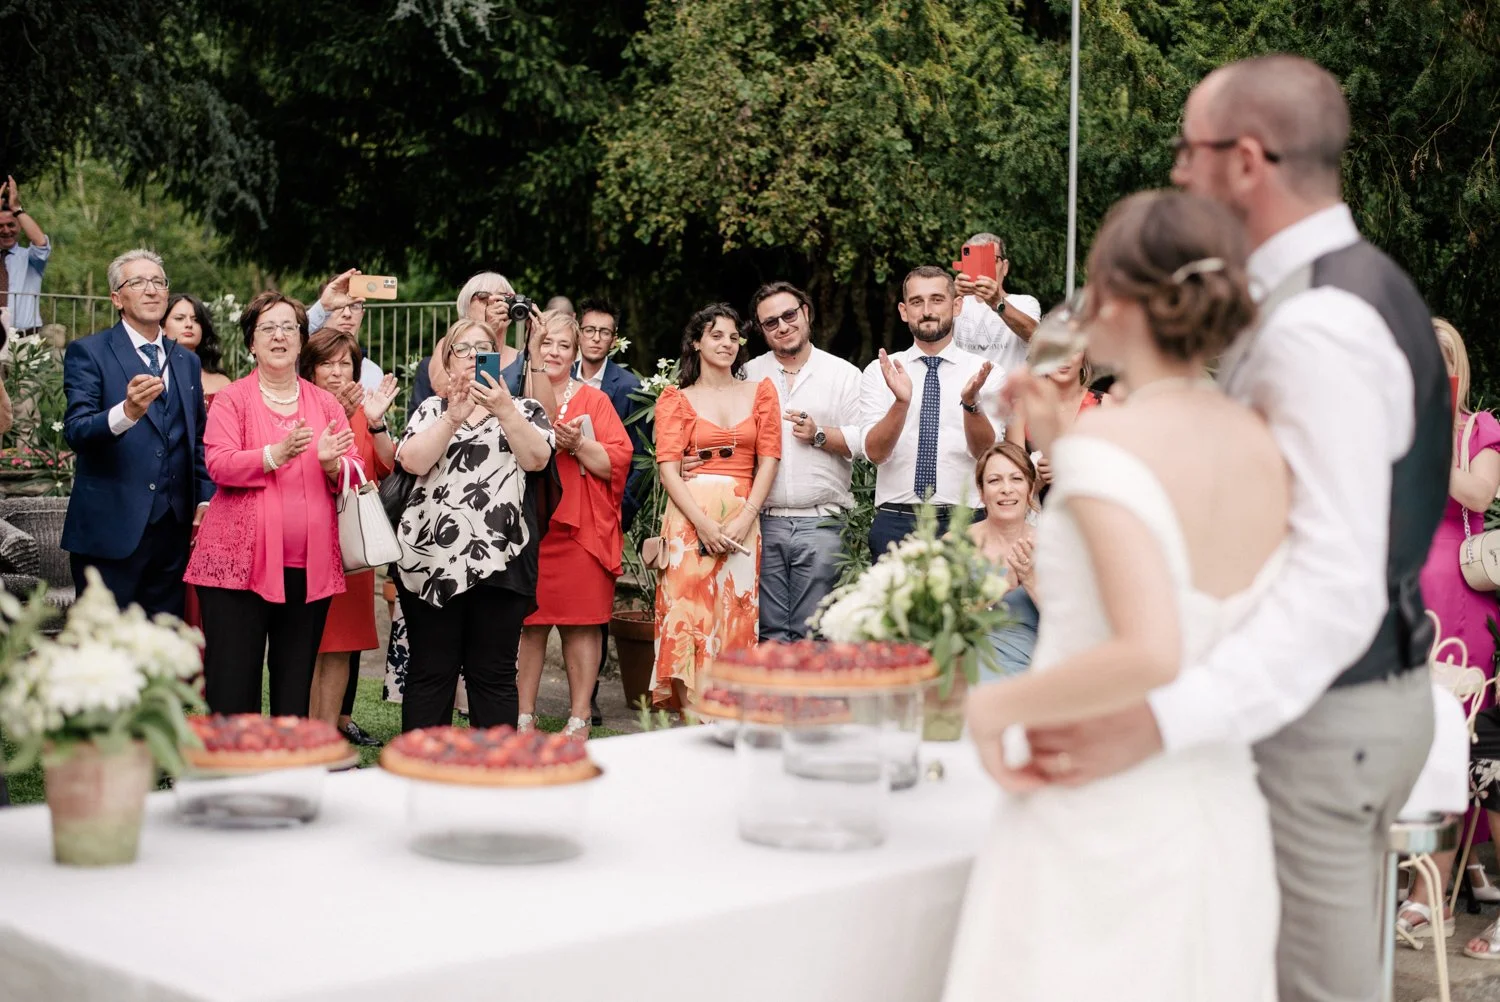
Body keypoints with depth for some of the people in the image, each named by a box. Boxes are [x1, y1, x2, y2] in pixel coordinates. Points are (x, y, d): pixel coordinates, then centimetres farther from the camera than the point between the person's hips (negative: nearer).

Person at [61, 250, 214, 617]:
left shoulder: (187, 362, 16)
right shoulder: (88, 352, -1)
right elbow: (75, 431, -14)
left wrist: (205, 500, 6)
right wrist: (127, 412, -33)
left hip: (172, 529, 5)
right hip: (110, 529, -5)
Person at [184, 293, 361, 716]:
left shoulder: (326, 404, 15)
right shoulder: (231, 399, 5)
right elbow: (218, 464, -8)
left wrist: (332, 463, -12)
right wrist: (275, 455, -22)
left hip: (309, 566, 3)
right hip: (240, 560, -3)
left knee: (296, 688, 7)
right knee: (232, 685, -4)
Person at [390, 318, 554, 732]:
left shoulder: (525, 410, 13)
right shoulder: (431, 409, 15)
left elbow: (537, 458, -7)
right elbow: (413, 461, -4)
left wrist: (504, 411, -17)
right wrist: (454, 416, -12)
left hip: (499, 561, -1)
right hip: (431, 558, 1)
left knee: (493, 675, 2)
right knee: (430, 673, 3)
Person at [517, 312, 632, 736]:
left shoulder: (594, 400, 8)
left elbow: (617, 462, 0)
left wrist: (577, 444, -14)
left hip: (581, 530, -1)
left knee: (581, 624, 0)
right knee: (527, 623, 1)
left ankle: (579, 719, 7)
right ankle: (524, 717, 9)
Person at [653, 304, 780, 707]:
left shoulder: (760, 392, 13)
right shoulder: (676, 399, 9)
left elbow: (769, 459, 5)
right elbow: (668, 467, -2)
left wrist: (745, 519, -8)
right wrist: (703, 523, -14)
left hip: (742, 519, 2)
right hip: (689, 518, -1)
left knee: (735, 622, 0)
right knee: (688, 617, -8)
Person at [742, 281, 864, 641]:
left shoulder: (844, 375, 8)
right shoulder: (749, 375, 13)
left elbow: (867, 441, 2)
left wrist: (820, 435, -9)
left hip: (820, 521, -1)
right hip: (764, 522, 2)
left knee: (811, 635, -1)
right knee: (770, 633, 2)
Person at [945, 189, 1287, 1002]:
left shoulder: (1105, 446, -18)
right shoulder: (1264, 448, 2)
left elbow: (1149, 652, -29)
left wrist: (996, 704, -16)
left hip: (1102, 828, -7)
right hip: (1223, 820, 7)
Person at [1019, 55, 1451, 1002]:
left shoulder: (1315, 329, -24)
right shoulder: (1360, 285, 9)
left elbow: (1337, 584, -32)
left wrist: (1158, 721, -41)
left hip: (1315, 715, -10)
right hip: (1375, 686, 10)